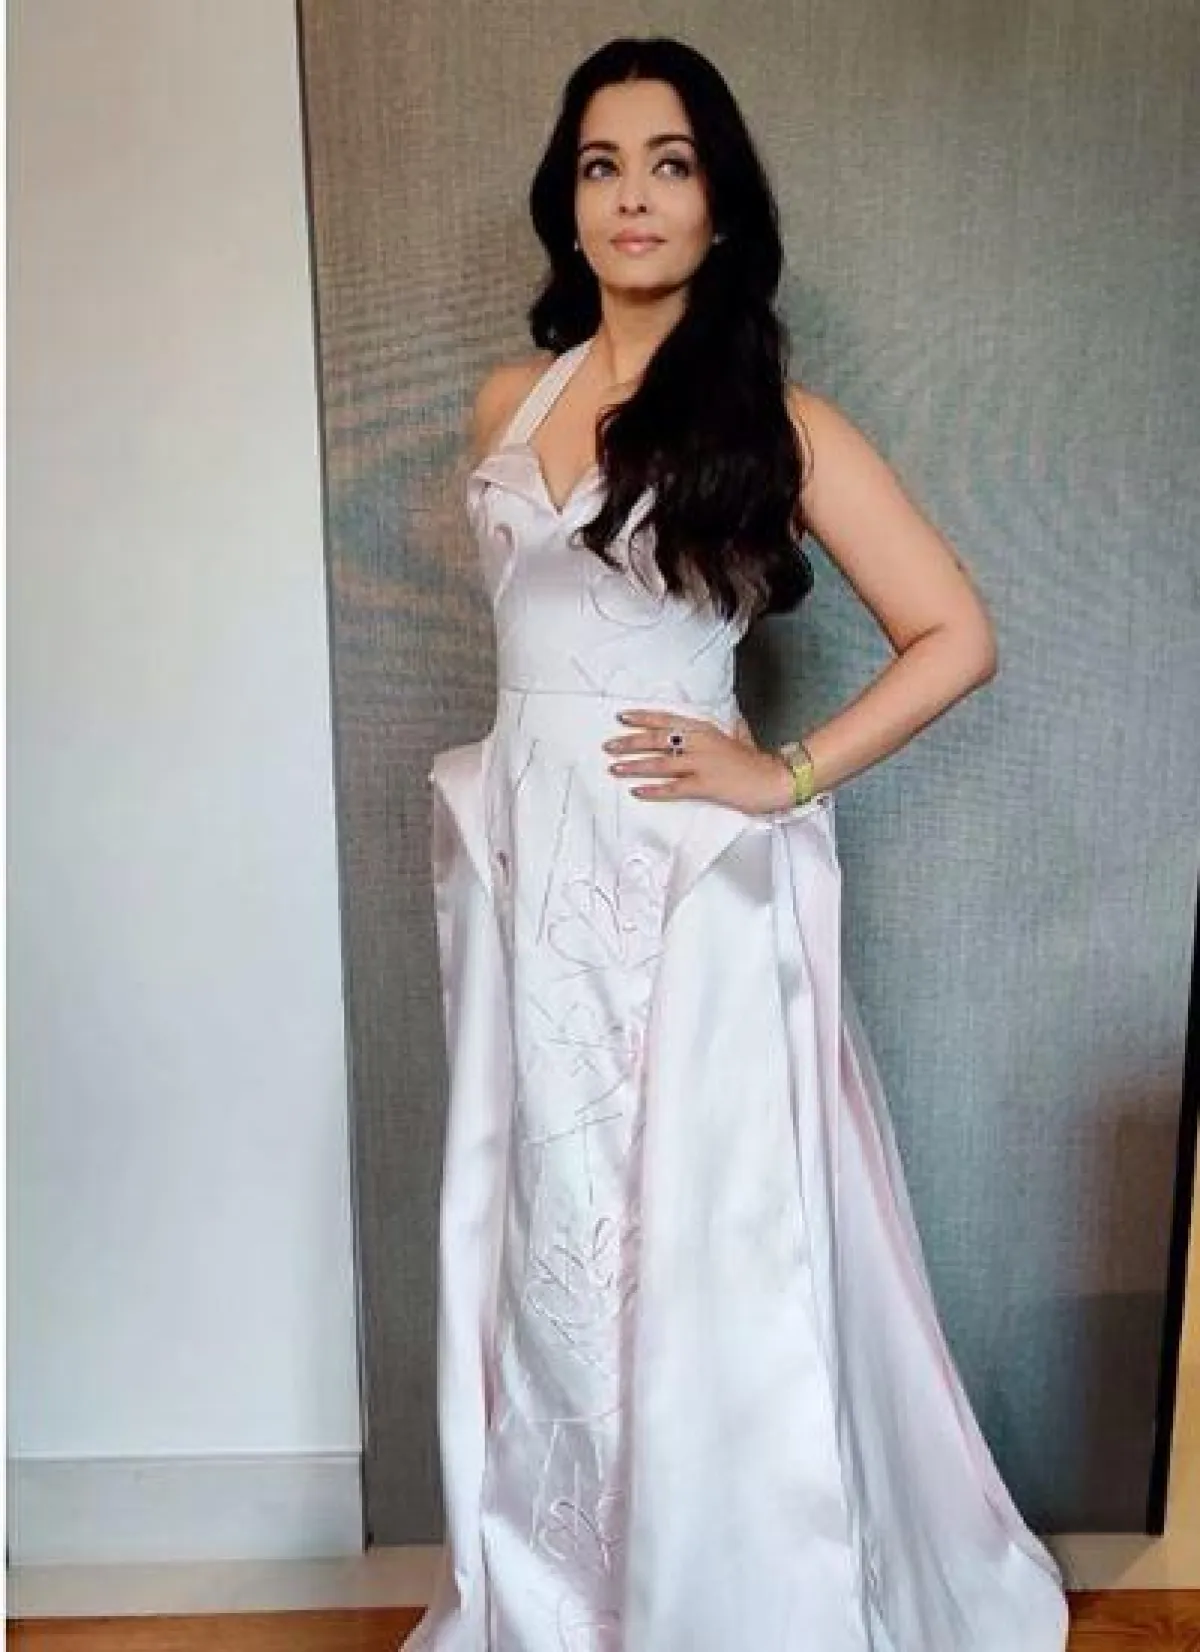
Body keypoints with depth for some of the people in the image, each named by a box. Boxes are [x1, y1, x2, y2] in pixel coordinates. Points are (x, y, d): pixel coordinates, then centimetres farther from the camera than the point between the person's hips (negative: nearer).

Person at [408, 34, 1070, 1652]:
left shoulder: (774, 417, -3)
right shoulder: (511, 399, 10)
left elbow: (957, 635, -5)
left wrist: (788, 775, -11)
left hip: (688, 880, -4)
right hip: (527, 869, 5)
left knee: (703, 1247, 5)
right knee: (548, 1244, 14)